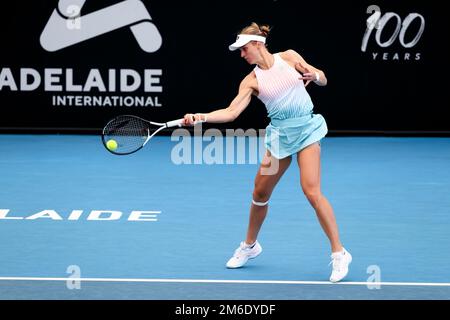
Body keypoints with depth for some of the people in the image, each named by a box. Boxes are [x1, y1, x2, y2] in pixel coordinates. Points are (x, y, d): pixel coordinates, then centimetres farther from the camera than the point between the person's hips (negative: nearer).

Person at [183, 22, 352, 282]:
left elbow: (323, 80, 8)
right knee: (260, 193, 9)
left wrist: (315, 75, -15)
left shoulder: (289, 57, 1)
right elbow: (231, 112, -7)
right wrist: (200, 117, -20)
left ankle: (339, 253, -10)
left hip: (306, 128, -3)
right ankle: (250, 246, 35)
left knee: (312, 191, -18)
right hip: (280, 134, 4)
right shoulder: (251, 81, 3)